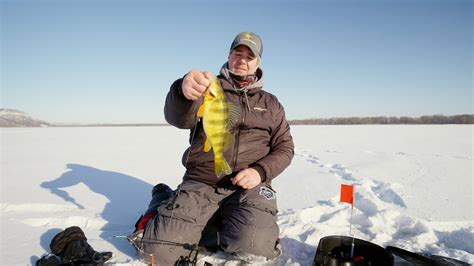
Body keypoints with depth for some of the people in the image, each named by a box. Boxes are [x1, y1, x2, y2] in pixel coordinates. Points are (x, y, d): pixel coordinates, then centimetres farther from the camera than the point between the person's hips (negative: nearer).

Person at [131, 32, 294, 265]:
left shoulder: (270, 103, 15)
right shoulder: (208, 89, 8)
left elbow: (284, 148, 13)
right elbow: (179, 119, -12)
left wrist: (260, 171, -7)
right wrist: (183, 92, -36)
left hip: (248, 185, 2)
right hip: (200, 183, -1)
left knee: (255, 246, -27)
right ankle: (164, 200, 16)